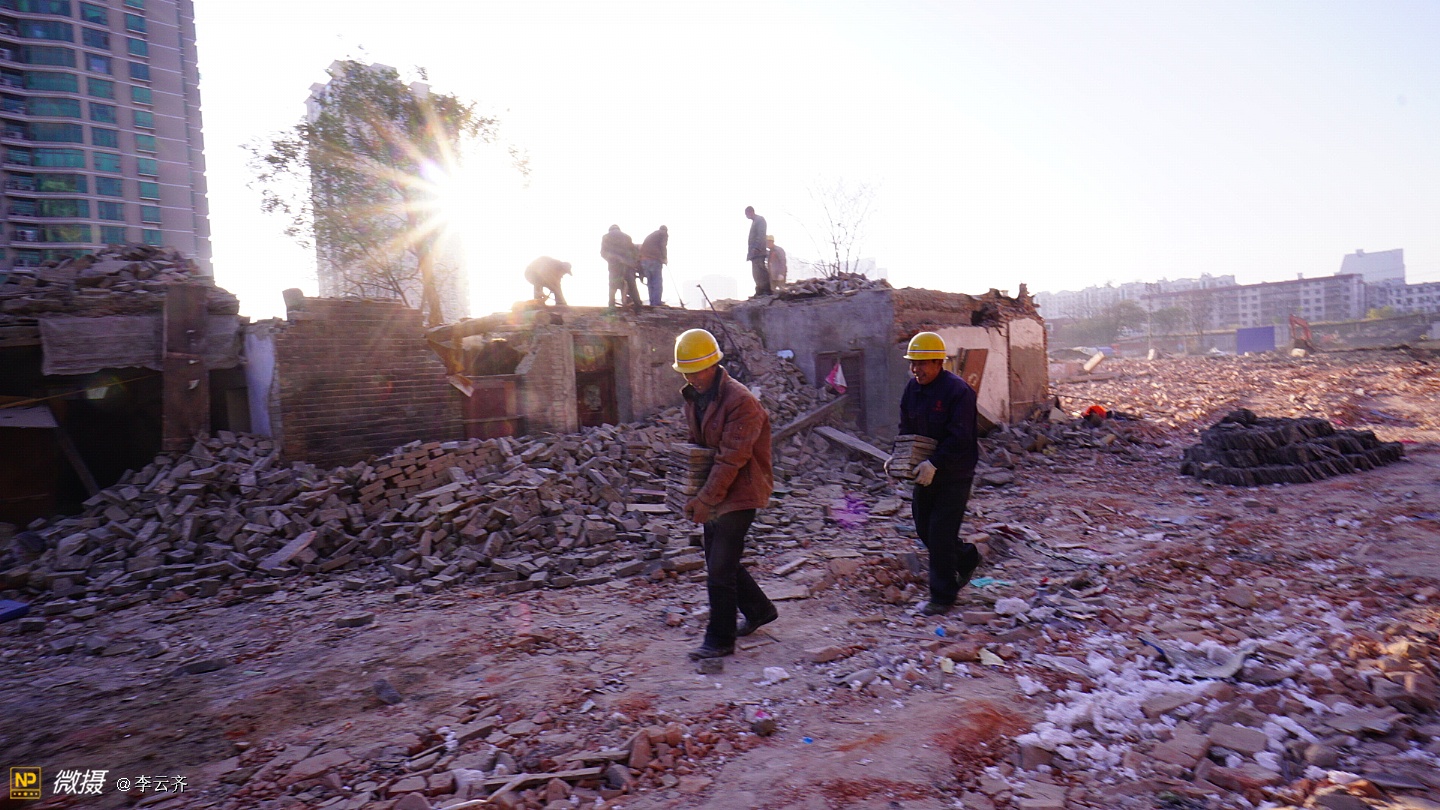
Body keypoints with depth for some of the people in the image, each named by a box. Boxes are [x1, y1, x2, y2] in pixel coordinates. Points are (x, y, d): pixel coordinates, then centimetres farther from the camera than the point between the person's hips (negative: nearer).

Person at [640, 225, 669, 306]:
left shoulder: (650, 235, 31)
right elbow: (662, 246, -5)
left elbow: (643, 246, 24)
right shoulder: (664, 234, 10)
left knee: (650, 282, 11)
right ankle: (656, 303, -13)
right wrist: (664, 258, 4)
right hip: (654, 260, -7)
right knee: (658, 282, -6)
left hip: (643, 259, 7)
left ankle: (652, 303, 7)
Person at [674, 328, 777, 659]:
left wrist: (705, 500, -22)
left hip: (738, 494, -9)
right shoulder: (693, 397, 8)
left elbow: (731, 459, -23)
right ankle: (760, 610, 36)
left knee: (720, 568, -6)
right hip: (713, 494, 9)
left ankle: (720, 639, 9)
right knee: (718, 561, 17)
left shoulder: (740, 401, -20)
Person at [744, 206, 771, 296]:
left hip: (758, 251, -9)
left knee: (760, 272, -14)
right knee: (756, 272, 5)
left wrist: (756, 248, -23)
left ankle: (766, 290, -15)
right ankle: (760, 292, 4)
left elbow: (761, 235, -15)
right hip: (754, 253, 9)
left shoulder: (760, 219, -4)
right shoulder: (754, 221, 24)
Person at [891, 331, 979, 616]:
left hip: (955, 474, -7)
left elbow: (959, 437, -22)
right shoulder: (912, 389, 5)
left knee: (940, 532, -5)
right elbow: (906, 430, 10)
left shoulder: (958, 390, -17)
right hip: (926, 471, 7)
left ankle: (943, 597, 10)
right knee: (924, 528, 14)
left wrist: (934, 463, -30)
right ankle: (966, 558, 41)